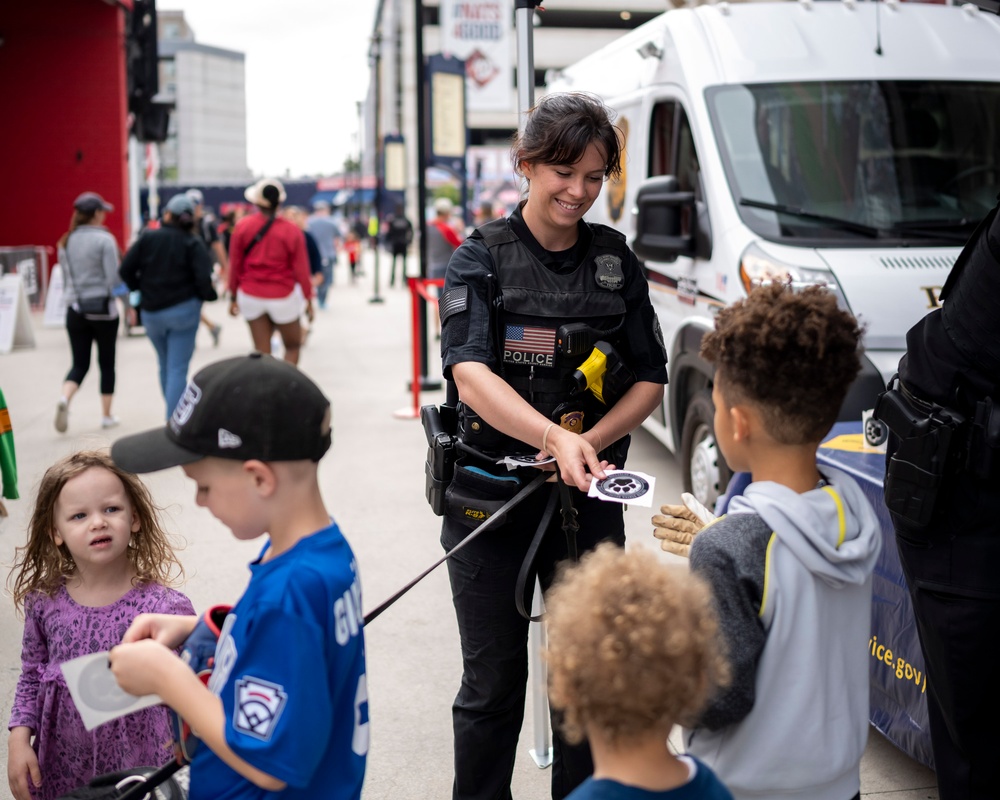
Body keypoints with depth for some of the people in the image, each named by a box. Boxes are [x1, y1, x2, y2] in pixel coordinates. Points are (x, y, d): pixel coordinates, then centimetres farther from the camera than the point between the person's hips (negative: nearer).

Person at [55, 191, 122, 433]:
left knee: (79, 364, 7)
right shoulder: (104, 239, -11)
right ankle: (107, 415, 15)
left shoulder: (66, 242, 6)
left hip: (75, 310, 4)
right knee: (107, 363, 10)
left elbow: (65, 278, 13)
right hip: (102, 308, -4)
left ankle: (64, 398, -20)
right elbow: (113, 278, -14)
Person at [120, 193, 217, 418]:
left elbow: (126, 269, -5)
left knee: (165, 365, 21)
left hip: (151, 312, 3)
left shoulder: (148, 238, 0)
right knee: (178, 368, -2)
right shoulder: (193, 244, -5)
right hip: (183, 310, -3)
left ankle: (174, 414, 32)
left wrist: (140, 288, 12)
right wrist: (209, 295, 5)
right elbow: (203, 279, -15)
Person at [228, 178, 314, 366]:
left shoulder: (242, 227, -5)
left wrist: (234, 297, 10)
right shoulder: (292, 232, -10)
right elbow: (301, 269, -7)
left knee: (261, 352, 7)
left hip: (251, 296, 2)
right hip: (283, 296, -2)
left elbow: (234, 265, -1)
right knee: (293, 346, 13)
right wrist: (308, 299, 4)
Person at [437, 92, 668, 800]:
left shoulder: (616, 259, 6)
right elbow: (469, 371, -19)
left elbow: (650, 380, 6)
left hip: (588, 495, 3)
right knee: (494, 682, 7)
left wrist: (588, 441, -13)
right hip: (490, 494, -3)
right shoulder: (482, 257, -4)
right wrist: (555, 437, -34)